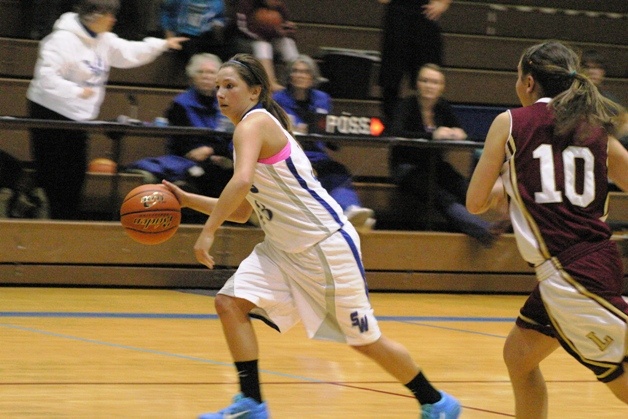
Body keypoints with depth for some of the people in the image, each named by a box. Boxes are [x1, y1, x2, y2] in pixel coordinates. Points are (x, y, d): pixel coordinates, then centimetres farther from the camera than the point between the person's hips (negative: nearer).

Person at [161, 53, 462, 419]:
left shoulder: (254, 122, -14)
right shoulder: (255, 128, 14)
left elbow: (242, 182, -33)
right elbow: (241, 212, 21)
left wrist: (208, 232, -28)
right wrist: (187, 200, 14)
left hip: (325, 241, -9)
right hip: (284, 248, 9)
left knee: (364, 340, 2)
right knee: (230, 303, -8)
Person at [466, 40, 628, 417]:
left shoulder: (510, 123, 0)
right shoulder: (596, 128, 12)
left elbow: (476, 201, 4)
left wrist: (504, 185, 23)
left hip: (567, 271, -6)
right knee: (519, 355, 22)